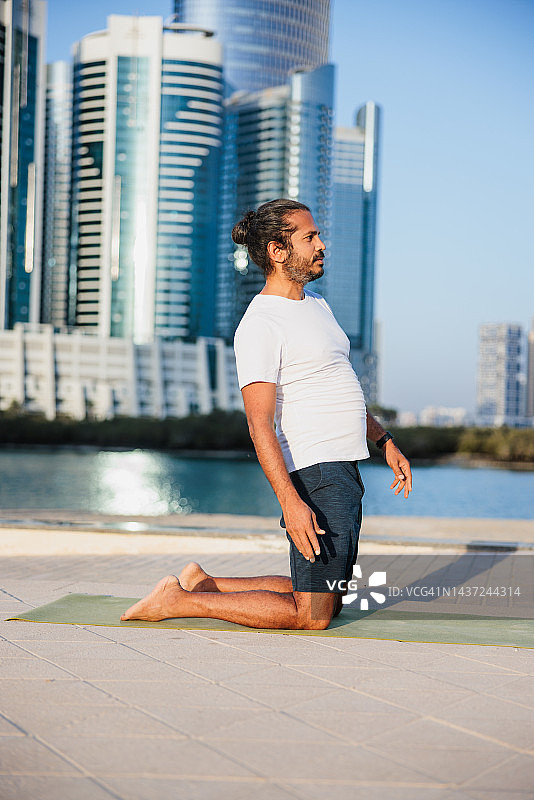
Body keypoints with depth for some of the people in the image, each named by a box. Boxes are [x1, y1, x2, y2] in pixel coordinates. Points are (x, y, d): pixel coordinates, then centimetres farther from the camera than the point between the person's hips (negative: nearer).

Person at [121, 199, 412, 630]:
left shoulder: (317, 304, 17)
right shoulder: (260, 325, -15)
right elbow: (260, 424, -22)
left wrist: (385, 441, 24)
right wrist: (290, 501, -31)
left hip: (345, 473, 10)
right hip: (316, 473, -10)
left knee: (329, 604, 16)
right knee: (312, 616, -7)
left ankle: (205, 582, 20)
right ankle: (180, 601, -1)